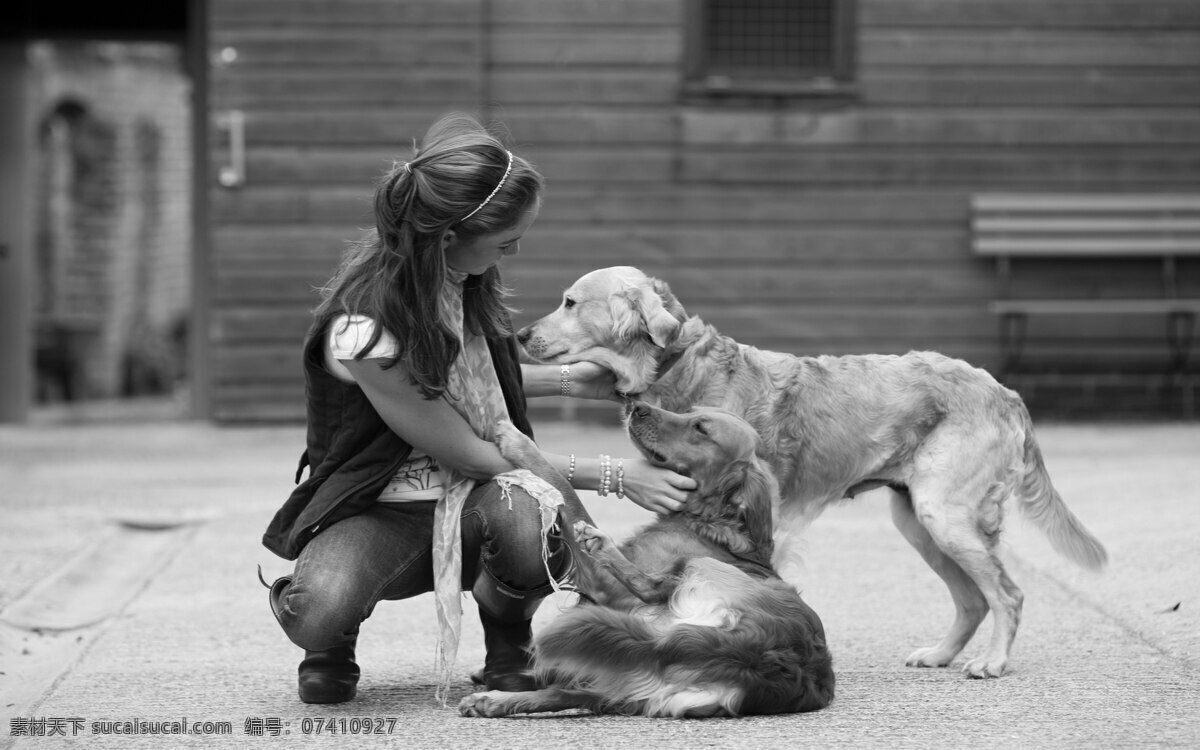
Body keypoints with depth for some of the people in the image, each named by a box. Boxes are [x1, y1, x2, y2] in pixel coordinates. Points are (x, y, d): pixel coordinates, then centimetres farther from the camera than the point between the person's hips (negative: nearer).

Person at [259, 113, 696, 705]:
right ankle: (332, 640, 2)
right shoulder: (364, 330, -28)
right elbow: (470, 455, -19)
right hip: (380, 511, -5)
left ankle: (509, 649, -1)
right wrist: (614, 478, -16)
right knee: (318, 615, -38)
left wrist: (563, 379, 6)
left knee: (529, 520, -34)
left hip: (476, 498, 5)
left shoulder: (463, 280, -6)